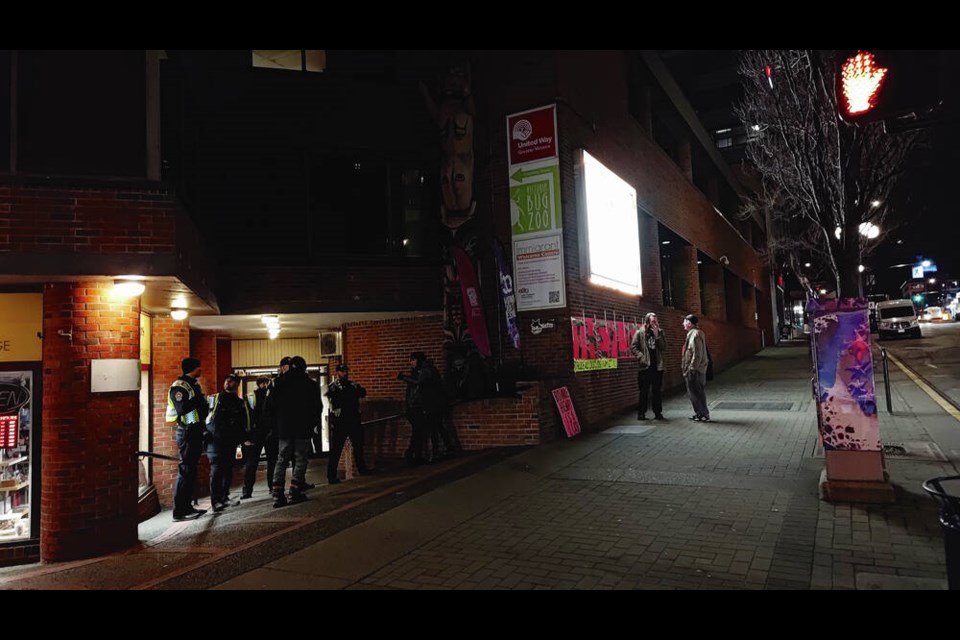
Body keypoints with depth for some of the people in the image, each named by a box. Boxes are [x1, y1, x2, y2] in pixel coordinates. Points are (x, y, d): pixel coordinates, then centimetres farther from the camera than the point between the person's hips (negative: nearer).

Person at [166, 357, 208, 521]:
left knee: (191, 470, 13)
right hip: (187, 432, -10)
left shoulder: (193, 384, 17)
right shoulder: (179, 386, -13)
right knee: (185, 470, -8)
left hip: (195, 432, 10)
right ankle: (179, 511, -4)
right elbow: (182, 409, -26)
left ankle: (187, 506, 21)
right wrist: (199, 399, -21)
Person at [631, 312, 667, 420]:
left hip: (657, 366, 3)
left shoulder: (660, 332, 10)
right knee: (644, 391, 0)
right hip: (645, 366, -3)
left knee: (657, 391, 8)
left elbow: (664, 348, 1)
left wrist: (657, 336, -9)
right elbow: (633, 347, -5)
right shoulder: (640, 333, -1)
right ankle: (641, 413, 7)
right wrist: (641, 357, -16)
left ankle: (658, 412, 16)